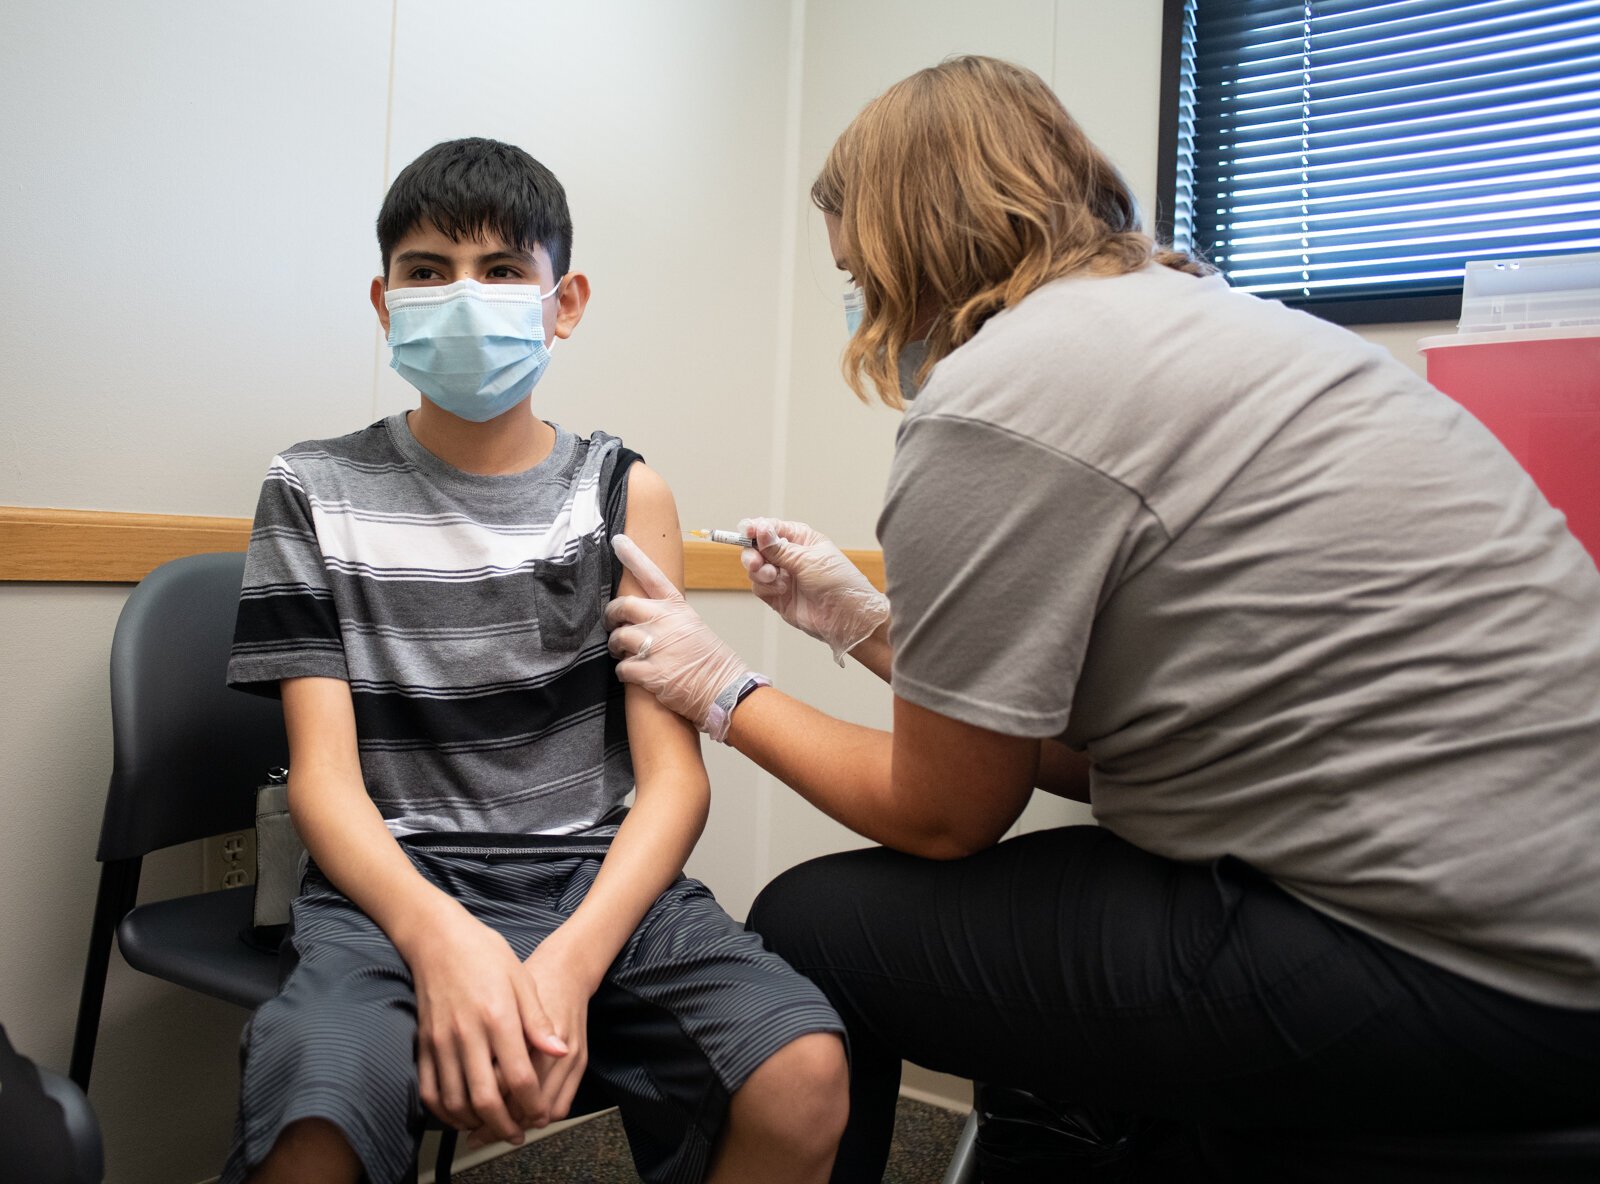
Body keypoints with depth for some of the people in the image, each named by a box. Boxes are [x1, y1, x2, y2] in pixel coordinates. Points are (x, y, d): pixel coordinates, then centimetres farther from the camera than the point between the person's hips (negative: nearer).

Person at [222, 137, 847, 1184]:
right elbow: (325, 775, -1)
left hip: (600, 878, 2)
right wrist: (441, 936, -21)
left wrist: (570, 958, -18)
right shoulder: (318, 493, 8)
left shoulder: (624, 493, 8)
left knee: (804, 1076, -24)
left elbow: (674, 775, 0)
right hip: (394, 888, -1)